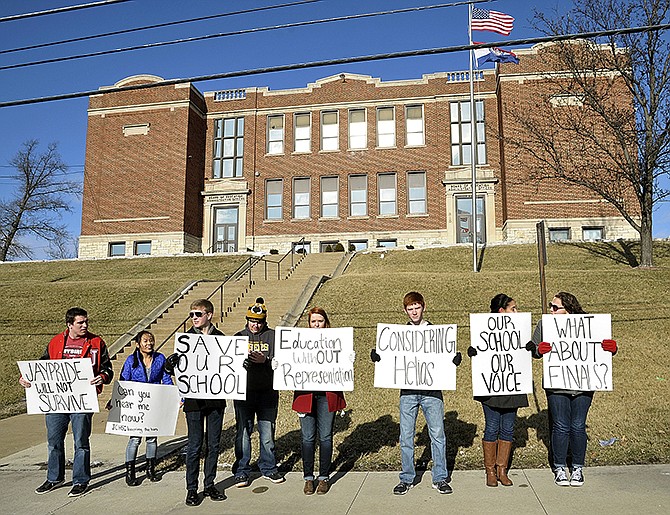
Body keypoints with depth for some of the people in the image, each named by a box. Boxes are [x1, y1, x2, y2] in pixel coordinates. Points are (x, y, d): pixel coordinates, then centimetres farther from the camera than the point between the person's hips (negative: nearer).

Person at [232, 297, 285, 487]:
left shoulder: (272, 336, 4)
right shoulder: (239, 337, 7)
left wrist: (265, 360, -23)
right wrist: (242, 361, -21)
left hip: (267, 392, 0)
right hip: (243, 392, 0)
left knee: (268, 432, 9)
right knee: (243, 432, 5)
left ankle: (268, 468, 25)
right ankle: (242, 471, 17)